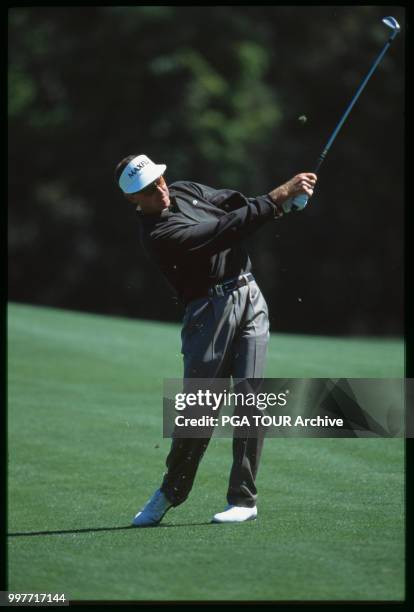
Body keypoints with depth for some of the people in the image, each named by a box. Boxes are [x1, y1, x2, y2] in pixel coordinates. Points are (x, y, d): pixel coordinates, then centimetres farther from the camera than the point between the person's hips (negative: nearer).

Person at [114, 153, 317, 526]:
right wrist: (278, 198, -22)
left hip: (250, 298, 6)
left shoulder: (185, 191, 13)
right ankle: (171, 492, 16)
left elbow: (238, 204, 13)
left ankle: (243, 500, -2)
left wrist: (288, 195, -7)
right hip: (209, 310, -6)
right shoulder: (157, 234, -13)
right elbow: (224, 230, -21)